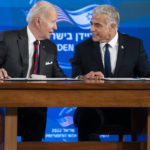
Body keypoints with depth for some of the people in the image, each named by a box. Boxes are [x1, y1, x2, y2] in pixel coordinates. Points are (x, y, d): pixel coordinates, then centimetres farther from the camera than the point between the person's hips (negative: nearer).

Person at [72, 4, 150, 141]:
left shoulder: (135, 45, 10)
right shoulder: (82, 48, 10)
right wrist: (84, 78, -22)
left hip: (126, 108, 0)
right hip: (94, 108, 0)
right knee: (86, 118, -36)